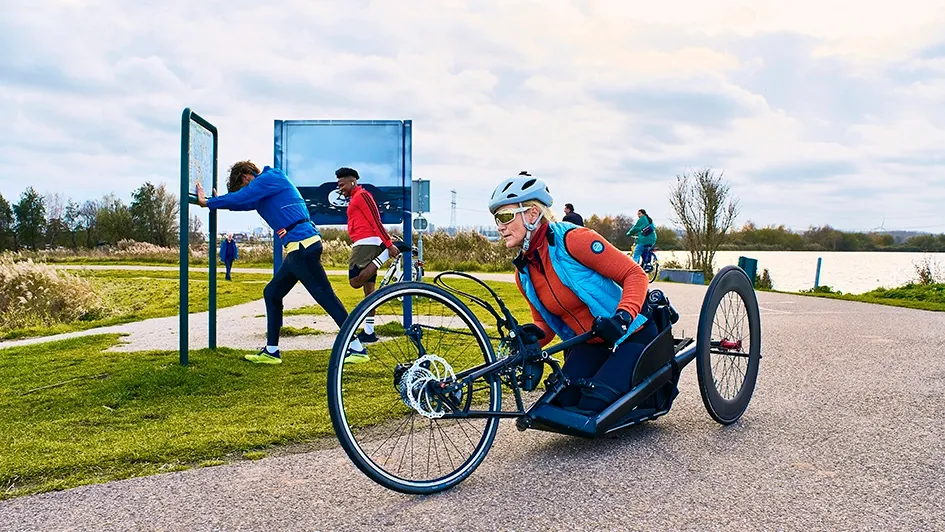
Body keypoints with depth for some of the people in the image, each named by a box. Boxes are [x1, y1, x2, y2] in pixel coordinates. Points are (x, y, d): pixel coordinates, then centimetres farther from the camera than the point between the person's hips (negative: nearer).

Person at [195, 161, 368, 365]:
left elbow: (241, 198, -6)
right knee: (272, 293, 13)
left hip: (303, 246, -11)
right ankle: (271, 351, 18)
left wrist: (208, 202, 5)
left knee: (325, 296, -11)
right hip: (298, 248, 11)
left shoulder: (270, 177, -3)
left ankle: (357, 348, -10)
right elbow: (244, 203, 34)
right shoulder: (264, 190, 25)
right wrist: (217, 200, 27)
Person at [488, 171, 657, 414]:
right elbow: (545, 322, 10)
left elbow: (635, 274, -18)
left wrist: (623, 316, -34)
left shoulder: (572, 239, -22)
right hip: (589, 346, 6)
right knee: (561, 403, -14)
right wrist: (532, 335, -13)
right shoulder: (524, 274, 0)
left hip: (632, 337, -6)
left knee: (591, 407, -21)